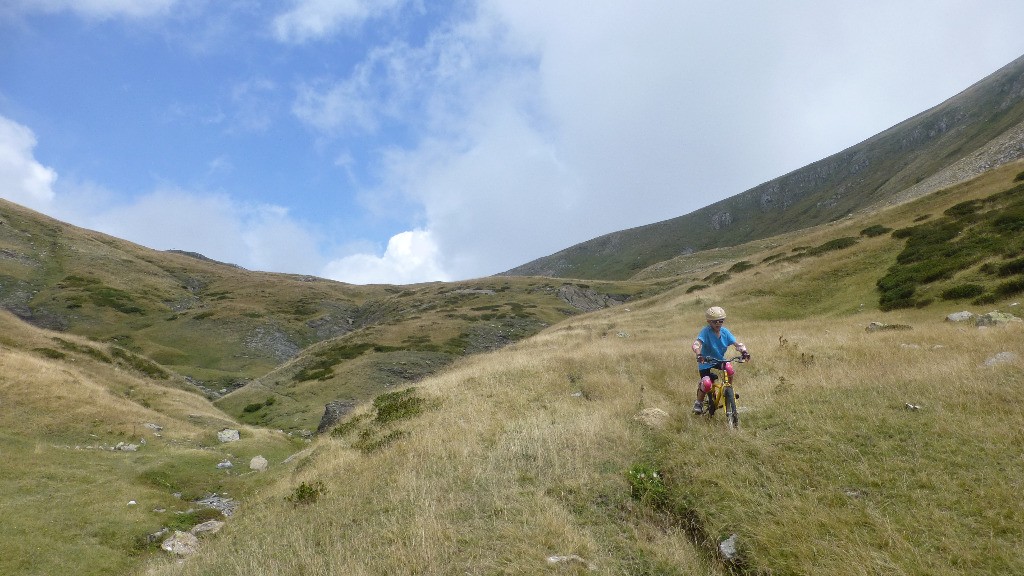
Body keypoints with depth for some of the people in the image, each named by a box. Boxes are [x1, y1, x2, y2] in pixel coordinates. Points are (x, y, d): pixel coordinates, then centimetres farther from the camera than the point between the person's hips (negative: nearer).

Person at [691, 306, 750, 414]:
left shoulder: (725, 331, -7)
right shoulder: (706, 331, -20)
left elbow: (737, 343, -10)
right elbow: (696, 345, -33)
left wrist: (744, 351, -30)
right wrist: (699, 355, -52)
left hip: (720, 360, 4)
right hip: (706, 363, -4)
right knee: (706, 384, -21)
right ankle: (699, 403, 7)